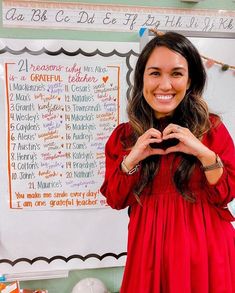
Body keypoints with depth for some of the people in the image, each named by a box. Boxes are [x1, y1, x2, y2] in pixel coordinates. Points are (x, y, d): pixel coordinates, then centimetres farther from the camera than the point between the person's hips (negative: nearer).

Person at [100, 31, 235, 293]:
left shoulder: (211, 128, -6)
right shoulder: (124, 135, -2)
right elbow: (115, 200, 0)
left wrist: (204, 153, -20)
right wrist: (131, 160, -16)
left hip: (204, 246, 0)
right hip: (149, 247, 1)